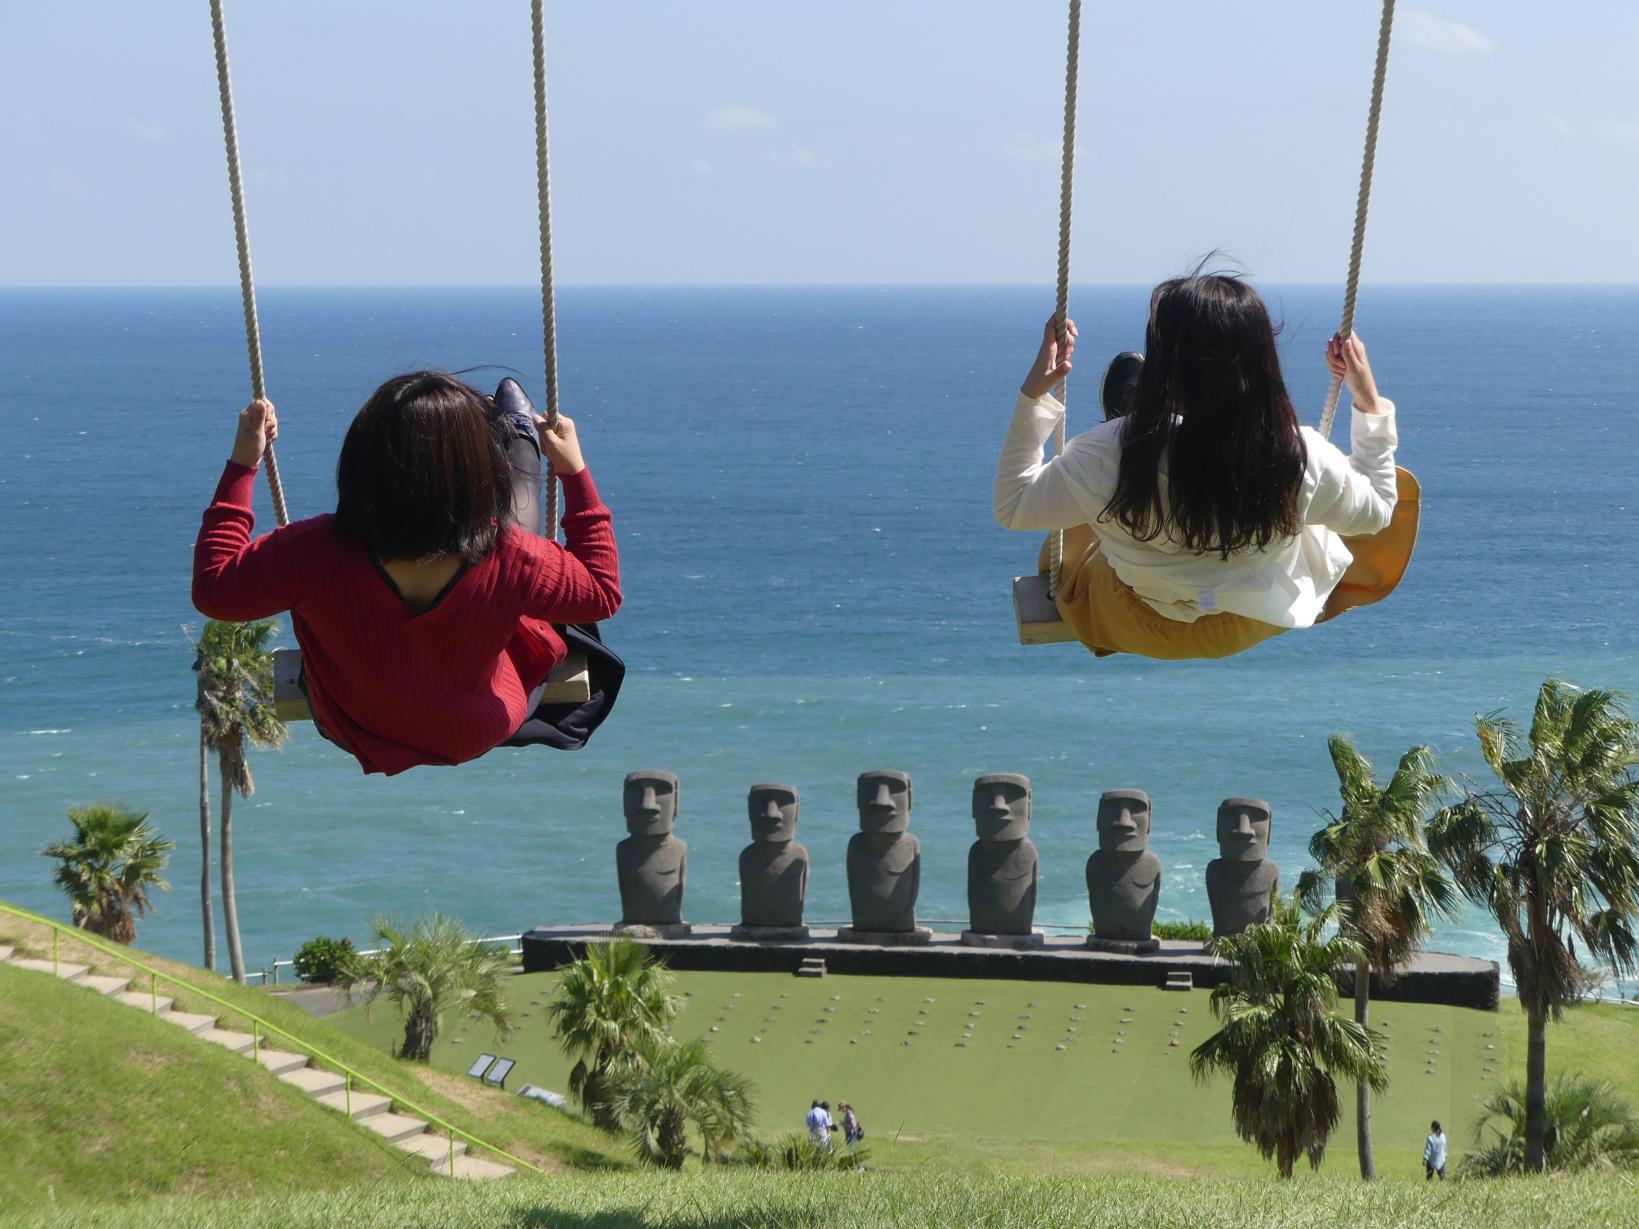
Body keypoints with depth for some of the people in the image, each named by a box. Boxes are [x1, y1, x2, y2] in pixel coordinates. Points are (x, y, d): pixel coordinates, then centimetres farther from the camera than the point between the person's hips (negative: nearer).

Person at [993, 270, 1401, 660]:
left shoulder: (1110, 453, -37)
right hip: (1255, 627, 2)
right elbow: (1377, 510, -10)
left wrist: (1033, 394, -16)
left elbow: (1012, 508, -18)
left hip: (1135, 629, -2)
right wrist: (1369, 400, -7)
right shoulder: (1301, 455, -33)